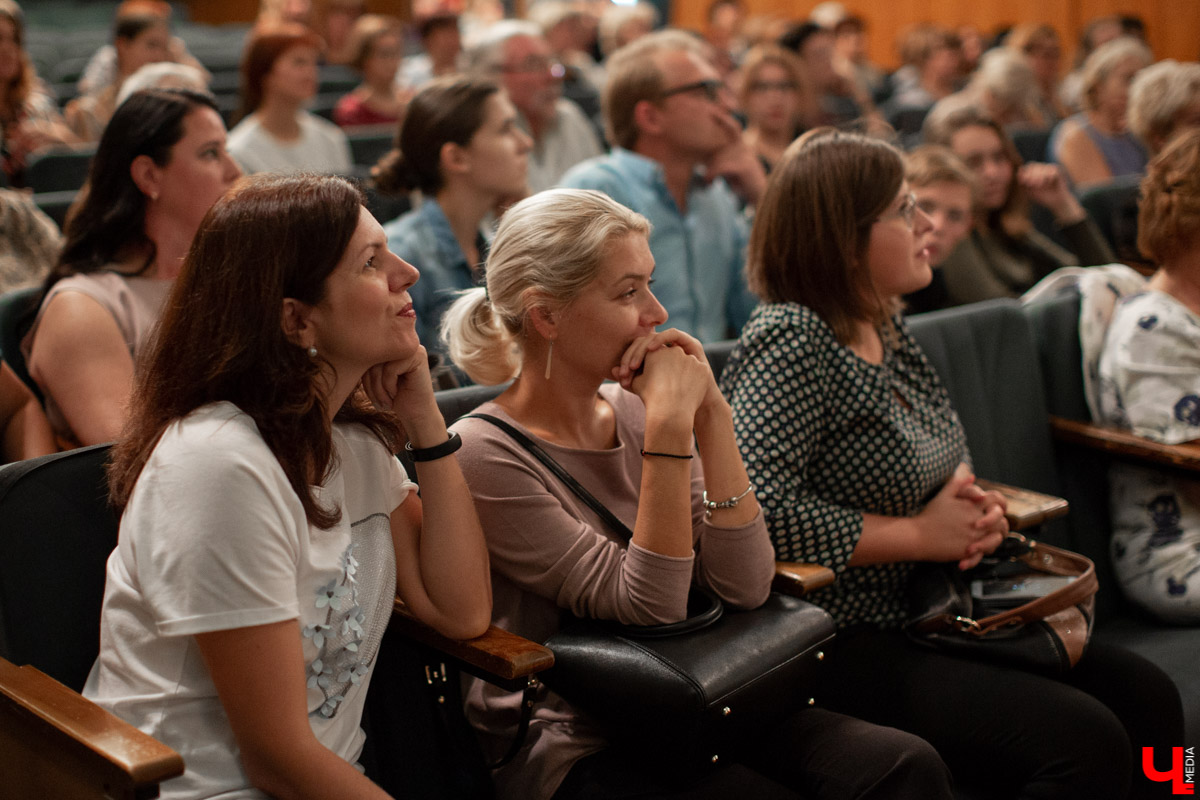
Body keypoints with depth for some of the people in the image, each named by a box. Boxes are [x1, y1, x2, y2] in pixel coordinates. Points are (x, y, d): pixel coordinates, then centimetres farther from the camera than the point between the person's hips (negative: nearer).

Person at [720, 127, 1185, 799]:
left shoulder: (888, 328, 11)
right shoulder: (792, 344, -17)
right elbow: (756, 503, -29)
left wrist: (977, 509, 0)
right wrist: (919, 535, -18)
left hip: (930, 617, 9)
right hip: (843, 644, -9)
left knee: (1149, 698, 1)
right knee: (1086, 742, -21)